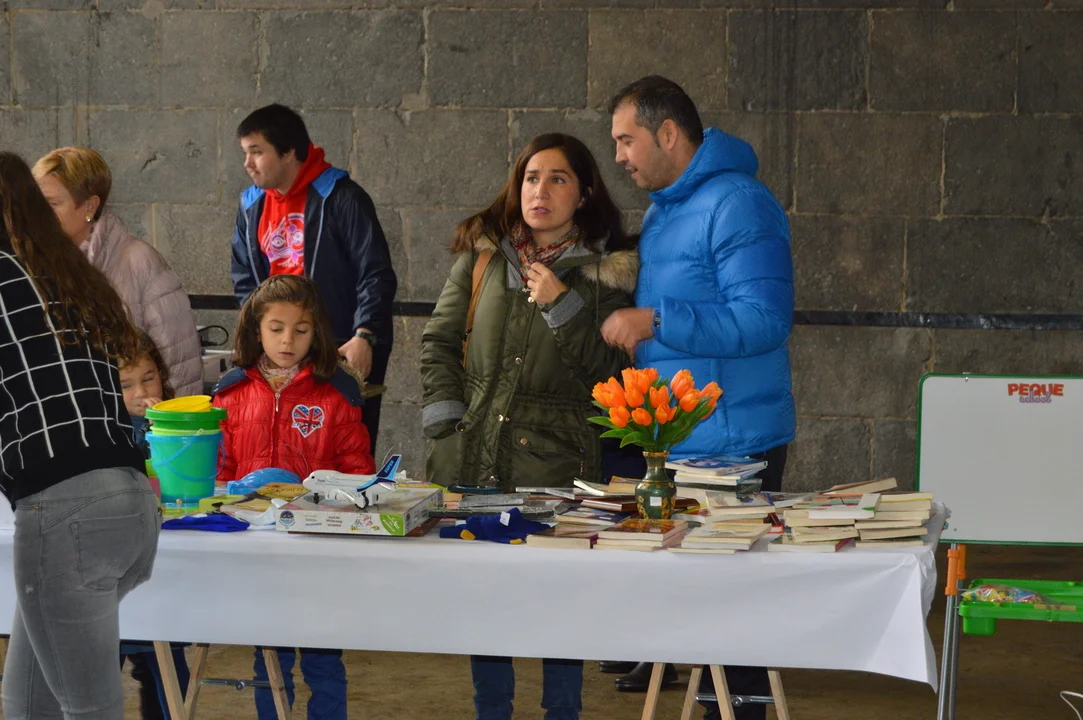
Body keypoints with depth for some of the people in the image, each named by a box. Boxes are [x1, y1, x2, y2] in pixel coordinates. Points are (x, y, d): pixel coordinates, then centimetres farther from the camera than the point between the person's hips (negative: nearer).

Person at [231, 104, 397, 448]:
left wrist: (364, 337, -21)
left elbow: (376, 275, -12)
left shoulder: (339, 197, -9)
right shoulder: (251, 207, 11)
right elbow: (244, 280, 19)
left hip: (346, 353, -6)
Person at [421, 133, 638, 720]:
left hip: (555, 459, -3)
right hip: (473, 454, 3)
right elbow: (438, 339, 14)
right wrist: (446, 416, 4)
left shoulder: (608, 270, 2)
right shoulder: (484, 253, 10)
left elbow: (609, 369, -3)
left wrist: (563, 307, -13)